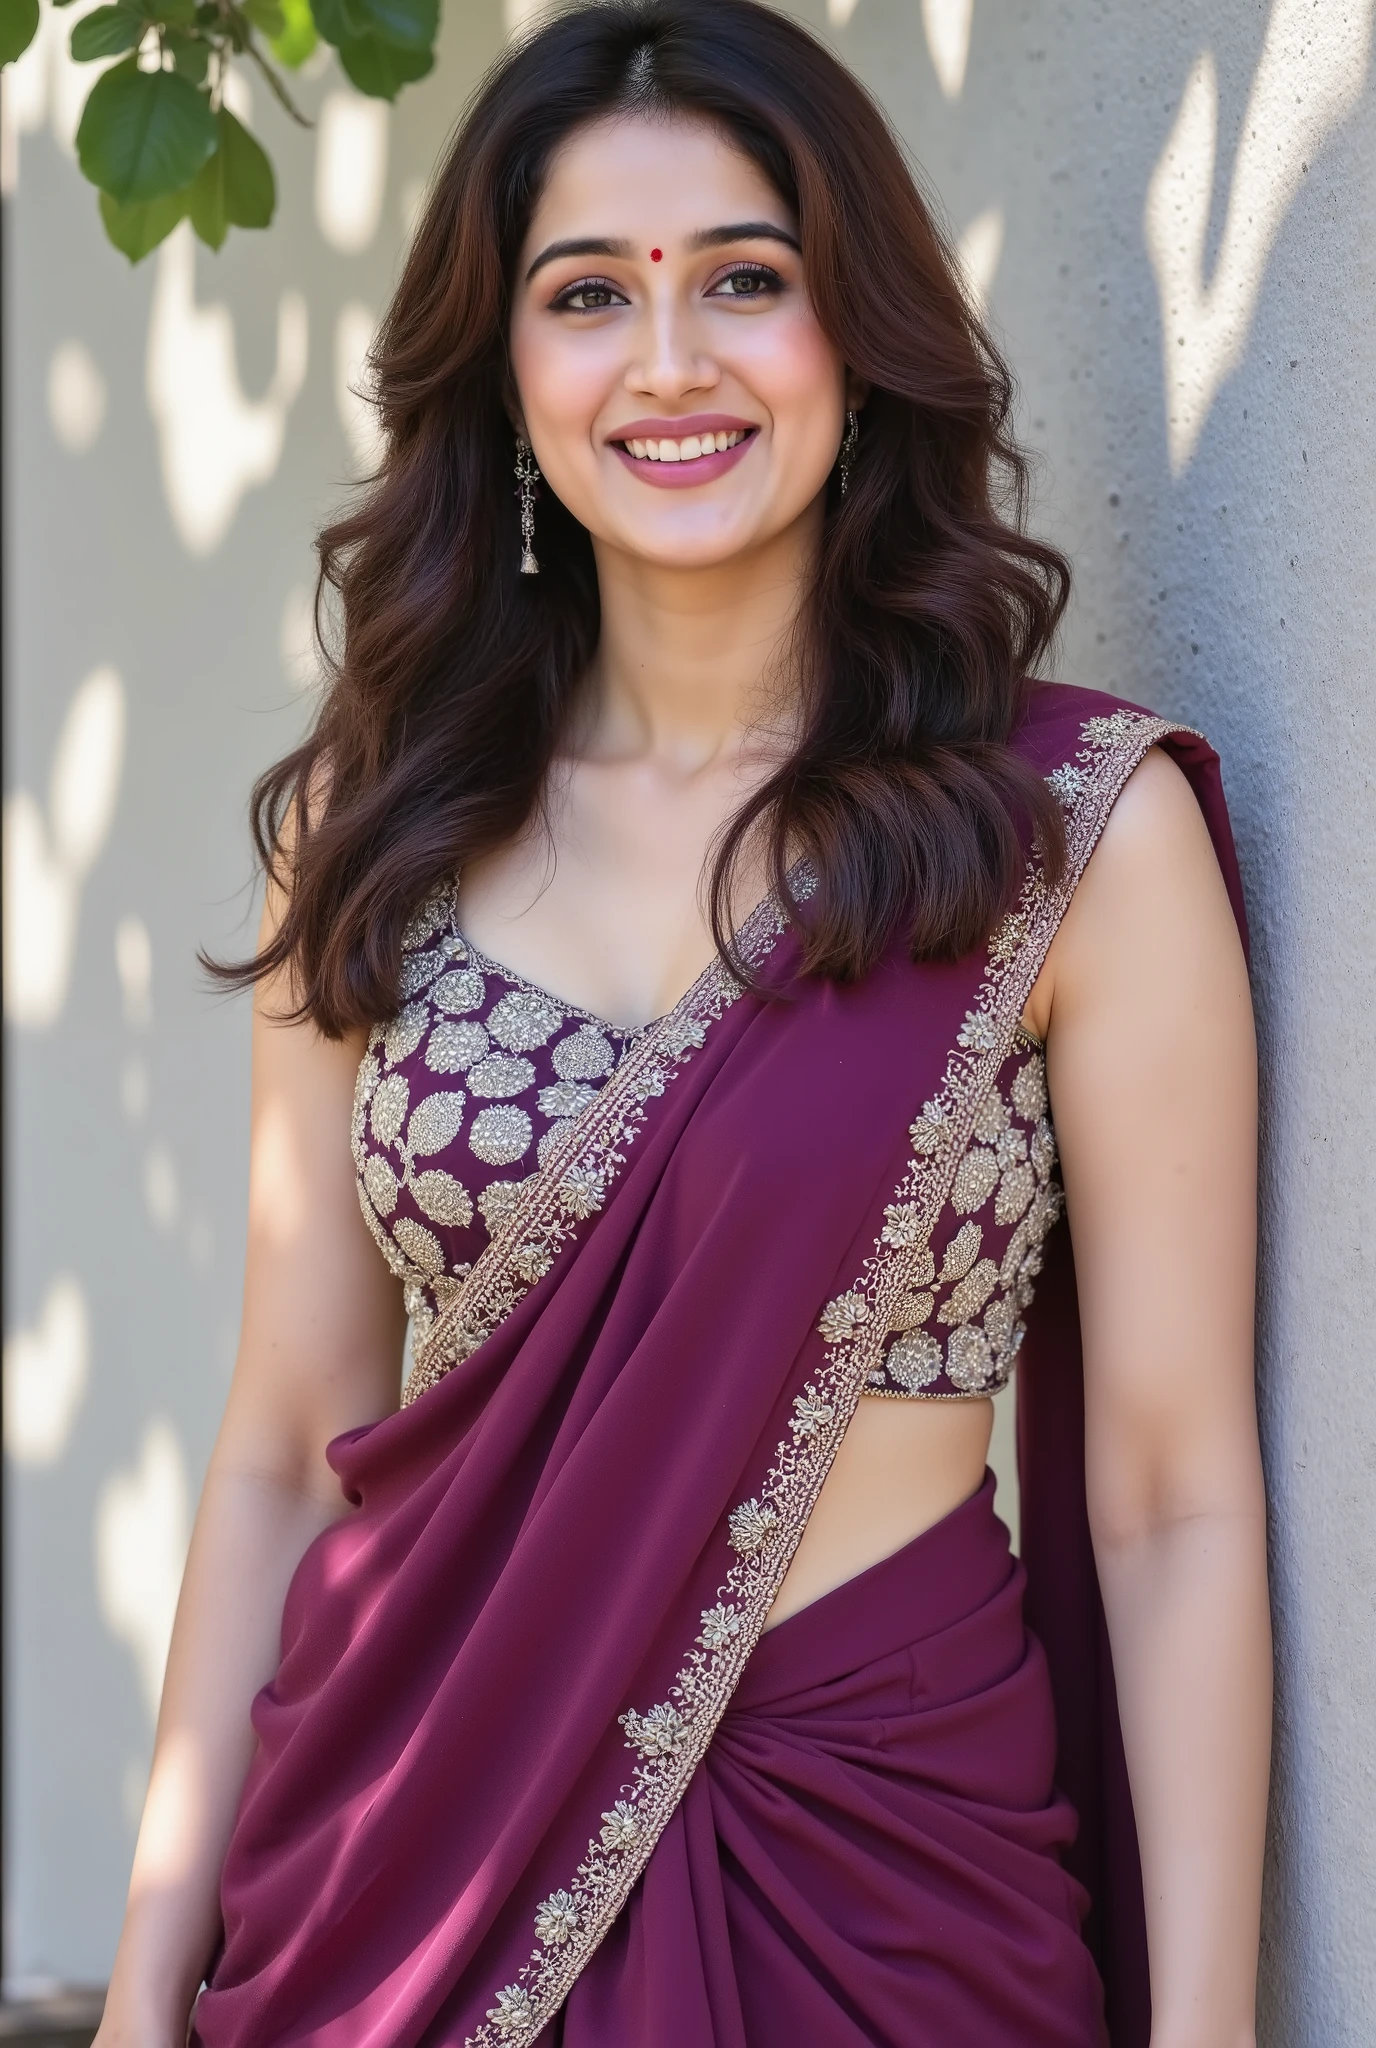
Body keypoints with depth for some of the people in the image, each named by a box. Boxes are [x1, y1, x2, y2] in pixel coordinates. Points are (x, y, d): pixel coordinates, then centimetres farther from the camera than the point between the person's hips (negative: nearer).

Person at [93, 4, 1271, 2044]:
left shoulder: (1085, 826, -8)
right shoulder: (374, 820, 2)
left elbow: (1174, 1502, -8)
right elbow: (286, 1446, 4)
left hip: (879, 1877, -2)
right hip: (403, 1871, 3)